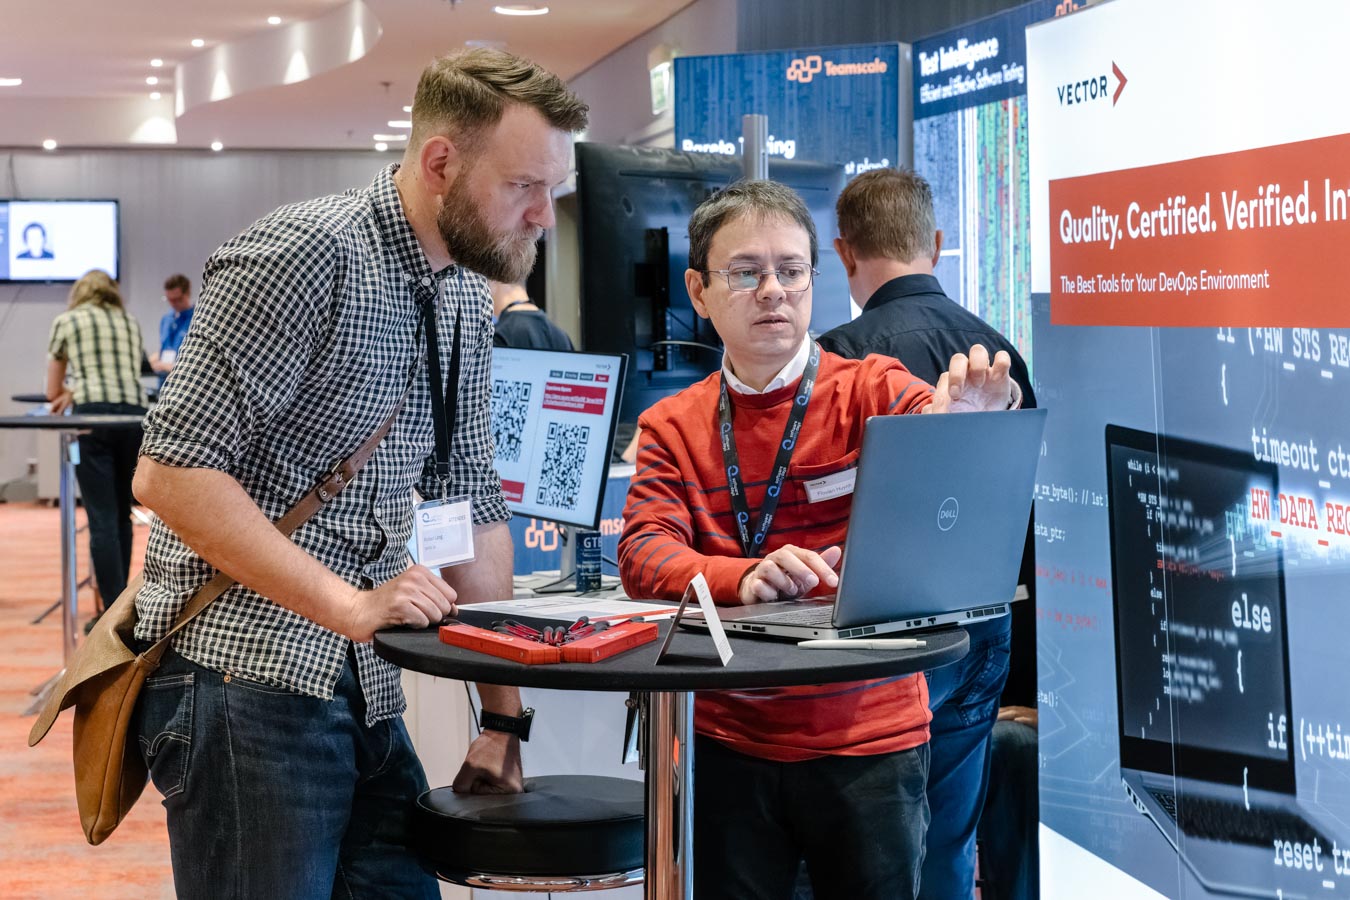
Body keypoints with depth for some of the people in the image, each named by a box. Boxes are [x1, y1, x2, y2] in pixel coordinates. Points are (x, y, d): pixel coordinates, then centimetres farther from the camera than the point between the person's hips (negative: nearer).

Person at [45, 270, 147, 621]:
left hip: (93, 419, -4)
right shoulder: (131, 323, 23)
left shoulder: (67, 321, 14)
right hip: (135, 416, 4)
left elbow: (52, 391, 21)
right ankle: (118, 599, 21)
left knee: (103, 519, -6)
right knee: (121, 515, 15)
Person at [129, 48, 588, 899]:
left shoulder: (468, 302, 12)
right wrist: (350, 603, -23)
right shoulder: (307, 254, -15)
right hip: (247, 677, -8)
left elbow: (473, 505, 16)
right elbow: (172, 474, -19)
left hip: (366, 691, 8)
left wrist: (503, 716, 13)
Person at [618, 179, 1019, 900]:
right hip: (728, 741, 2)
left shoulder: (869, 392, -2)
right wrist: (743, 578, -29)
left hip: (869, 738, -1)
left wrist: (969, 426, -45)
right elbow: (644, 554, -9)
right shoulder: (672, 427, 5)